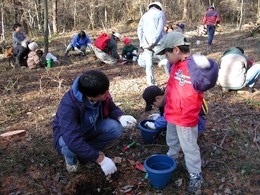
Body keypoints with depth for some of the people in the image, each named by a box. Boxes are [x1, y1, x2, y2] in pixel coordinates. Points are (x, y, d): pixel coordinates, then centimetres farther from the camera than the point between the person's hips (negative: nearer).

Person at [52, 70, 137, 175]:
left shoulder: (102, 94, -23)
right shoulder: (69, 105, -39)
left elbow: (112, 108, -5)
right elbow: (74, 141, -45)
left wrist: (121, 117, -30)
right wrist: (101, 160, -42)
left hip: (90, 129, 4)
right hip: (68, 134, -4)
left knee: (116, 128, -22)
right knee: (70, 147, -39)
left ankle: (88, 150, 2)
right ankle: (71, 158, 1)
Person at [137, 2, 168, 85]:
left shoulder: (144, 15, 17)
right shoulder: (160, 13, 7)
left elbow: (139, 30, 4)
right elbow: (160, 29, -8)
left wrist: (144, 44, -4)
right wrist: (153, 42, -13)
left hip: (147, 44, 3)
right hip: (158, 43, -3)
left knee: (148, 64, 6)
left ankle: (151, 84, 5)